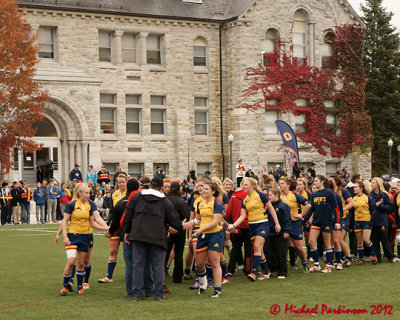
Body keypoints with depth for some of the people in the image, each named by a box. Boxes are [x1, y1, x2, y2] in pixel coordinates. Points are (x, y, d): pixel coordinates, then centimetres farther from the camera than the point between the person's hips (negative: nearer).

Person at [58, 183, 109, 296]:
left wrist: (105, 228, 1)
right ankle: (65, 285, 2)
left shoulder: (90, 205, 5)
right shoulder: (72, 204, -8)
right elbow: (64, 221, -5)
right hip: (73, 235, -4)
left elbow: (92, 223, 12)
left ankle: (80, 287, 20)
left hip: (86, 236, 4)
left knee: (81, 263, 7)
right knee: (71, 261, -15)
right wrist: (65, 236, -13)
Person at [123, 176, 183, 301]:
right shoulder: (165, 201, 5)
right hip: (157, 238, -1)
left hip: (138, 236, 1)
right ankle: (159, 293, 7)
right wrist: (181, 226, 28)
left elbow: (128, 216, 8)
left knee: (138, 265, 5)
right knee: (158, 266, 5)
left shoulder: (136, 197, 7)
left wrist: (127, 231, 15)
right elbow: (174, 220, 8)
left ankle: (137, 293, 5)